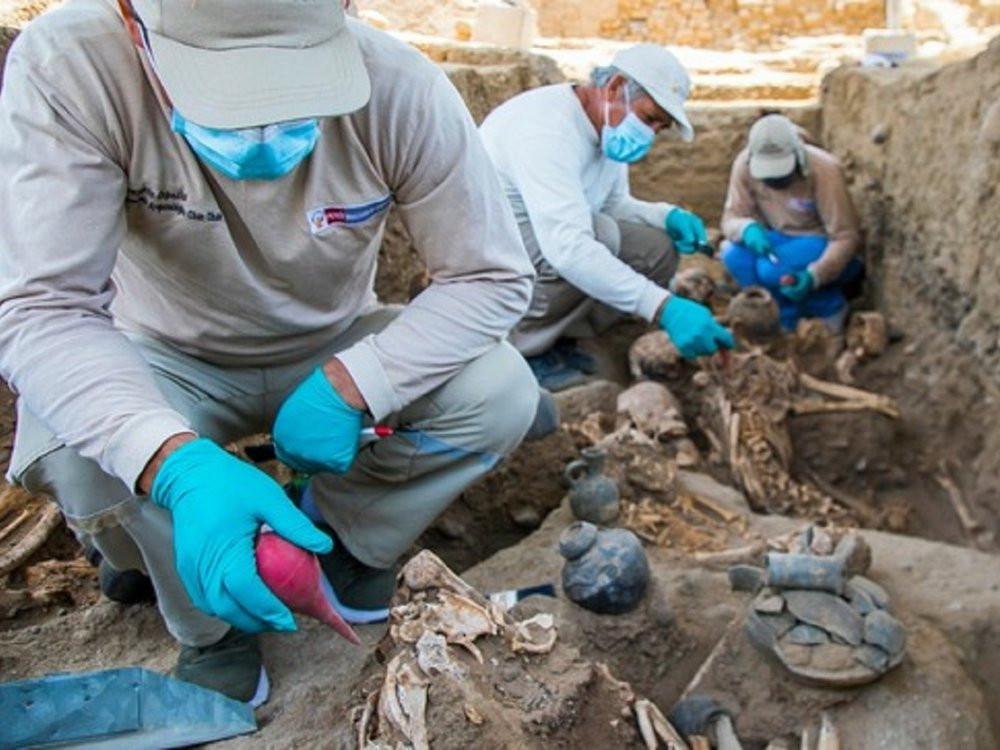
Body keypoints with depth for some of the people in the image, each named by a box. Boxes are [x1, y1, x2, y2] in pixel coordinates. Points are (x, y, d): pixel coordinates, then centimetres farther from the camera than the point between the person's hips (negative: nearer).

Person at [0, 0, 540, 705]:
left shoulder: (399, 87, -26)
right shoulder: (66, 67, -27)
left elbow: (495, 276, -19)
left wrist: (350, 385, -32)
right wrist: (178, 466, -49)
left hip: (338, 351, 1)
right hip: (171, 361, 0)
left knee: (502, 394, -22)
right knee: (67, 450, -30)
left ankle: (340, 533, 7)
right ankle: (211, 626, 2)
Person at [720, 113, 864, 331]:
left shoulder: (825, 169, -25)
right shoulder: (744, 164, -16)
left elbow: (846, 236, -21)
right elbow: (731, 217, -10)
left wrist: (814, 275, -39)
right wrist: (748, 229, -36)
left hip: (821, 248, -4)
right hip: (779, 243, 4)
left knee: (774, 269, -32)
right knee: (734, 254, -26)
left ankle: (829, 307, -2)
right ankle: (787, 317, -6)